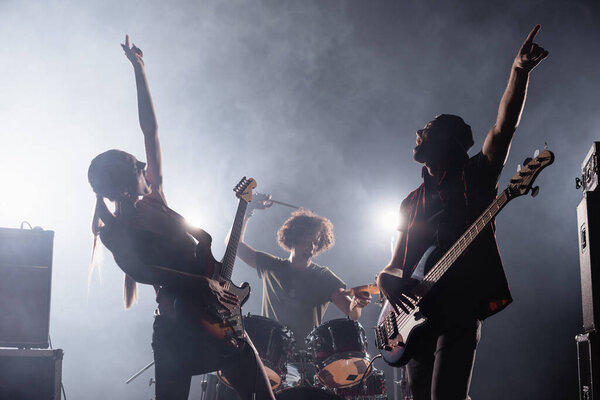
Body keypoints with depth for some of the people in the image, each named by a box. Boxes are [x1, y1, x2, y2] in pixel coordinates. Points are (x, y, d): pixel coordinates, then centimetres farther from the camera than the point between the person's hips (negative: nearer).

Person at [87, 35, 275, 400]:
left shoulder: (154, 199, 16)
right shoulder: (113, 231, 1)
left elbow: (151, 130, 19)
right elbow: (136, 269, -18)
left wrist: (140, 69, 23)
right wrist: (199, 283, -27)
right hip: (177, 328, -6)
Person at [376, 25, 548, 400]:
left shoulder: (474, 178, 4)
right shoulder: (412, 202, 20)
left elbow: (504, 127, -10)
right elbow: (398, 261, 20)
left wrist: (520, 71, -23)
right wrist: (387, 277, -4)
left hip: (460, 309, -6)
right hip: (416, 314, 6)